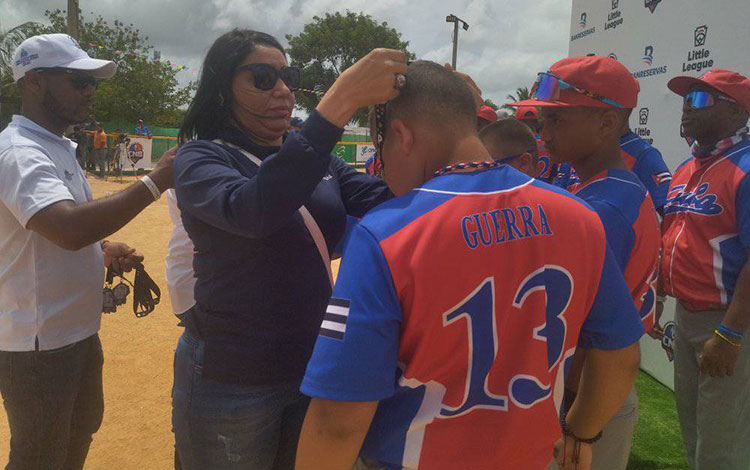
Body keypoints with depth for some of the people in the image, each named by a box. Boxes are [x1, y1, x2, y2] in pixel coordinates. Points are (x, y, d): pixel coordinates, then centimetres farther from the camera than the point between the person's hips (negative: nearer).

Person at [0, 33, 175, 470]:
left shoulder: (61, 148, 11)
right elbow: (69, 229, -38)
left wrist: (104, 249, 3)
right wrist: (157, 180, -35)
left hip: (79, 329, 10)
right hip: (37, 343, -9)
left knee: (83, 426, 26)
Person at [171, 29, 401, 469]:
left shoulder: (317, 159, 5)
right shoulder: (201, 157, -10)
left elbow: (387, 200, -9)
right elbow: (250, 210, -32)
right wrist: (342, 100, -37)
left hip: (314, 366, 5)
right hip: (231, 380, -5)